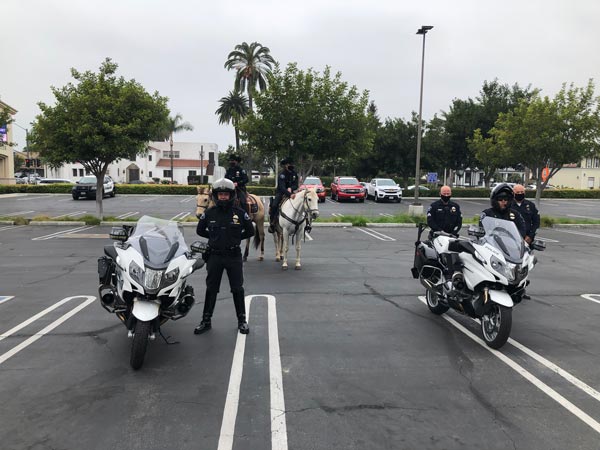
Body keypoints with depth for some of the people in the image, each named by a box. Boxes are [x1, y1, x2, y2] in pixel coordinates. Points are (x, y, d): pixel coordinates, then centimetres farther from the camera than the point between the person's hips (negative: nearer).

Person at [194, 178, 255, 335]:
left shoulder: (240, 213, -5)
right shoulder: (209, 213, -2)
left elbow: (250, 231, 5)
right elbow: (200, 231, 11)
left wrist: (236, 237, -1)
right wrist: (214, 237, 3)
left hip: (234, 256, -1)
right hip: (214, 256, 1)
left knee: (237, 289, 7)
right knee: (211, 289, 9)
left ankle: (242, 320, 20)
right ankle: (206, 321, 21)